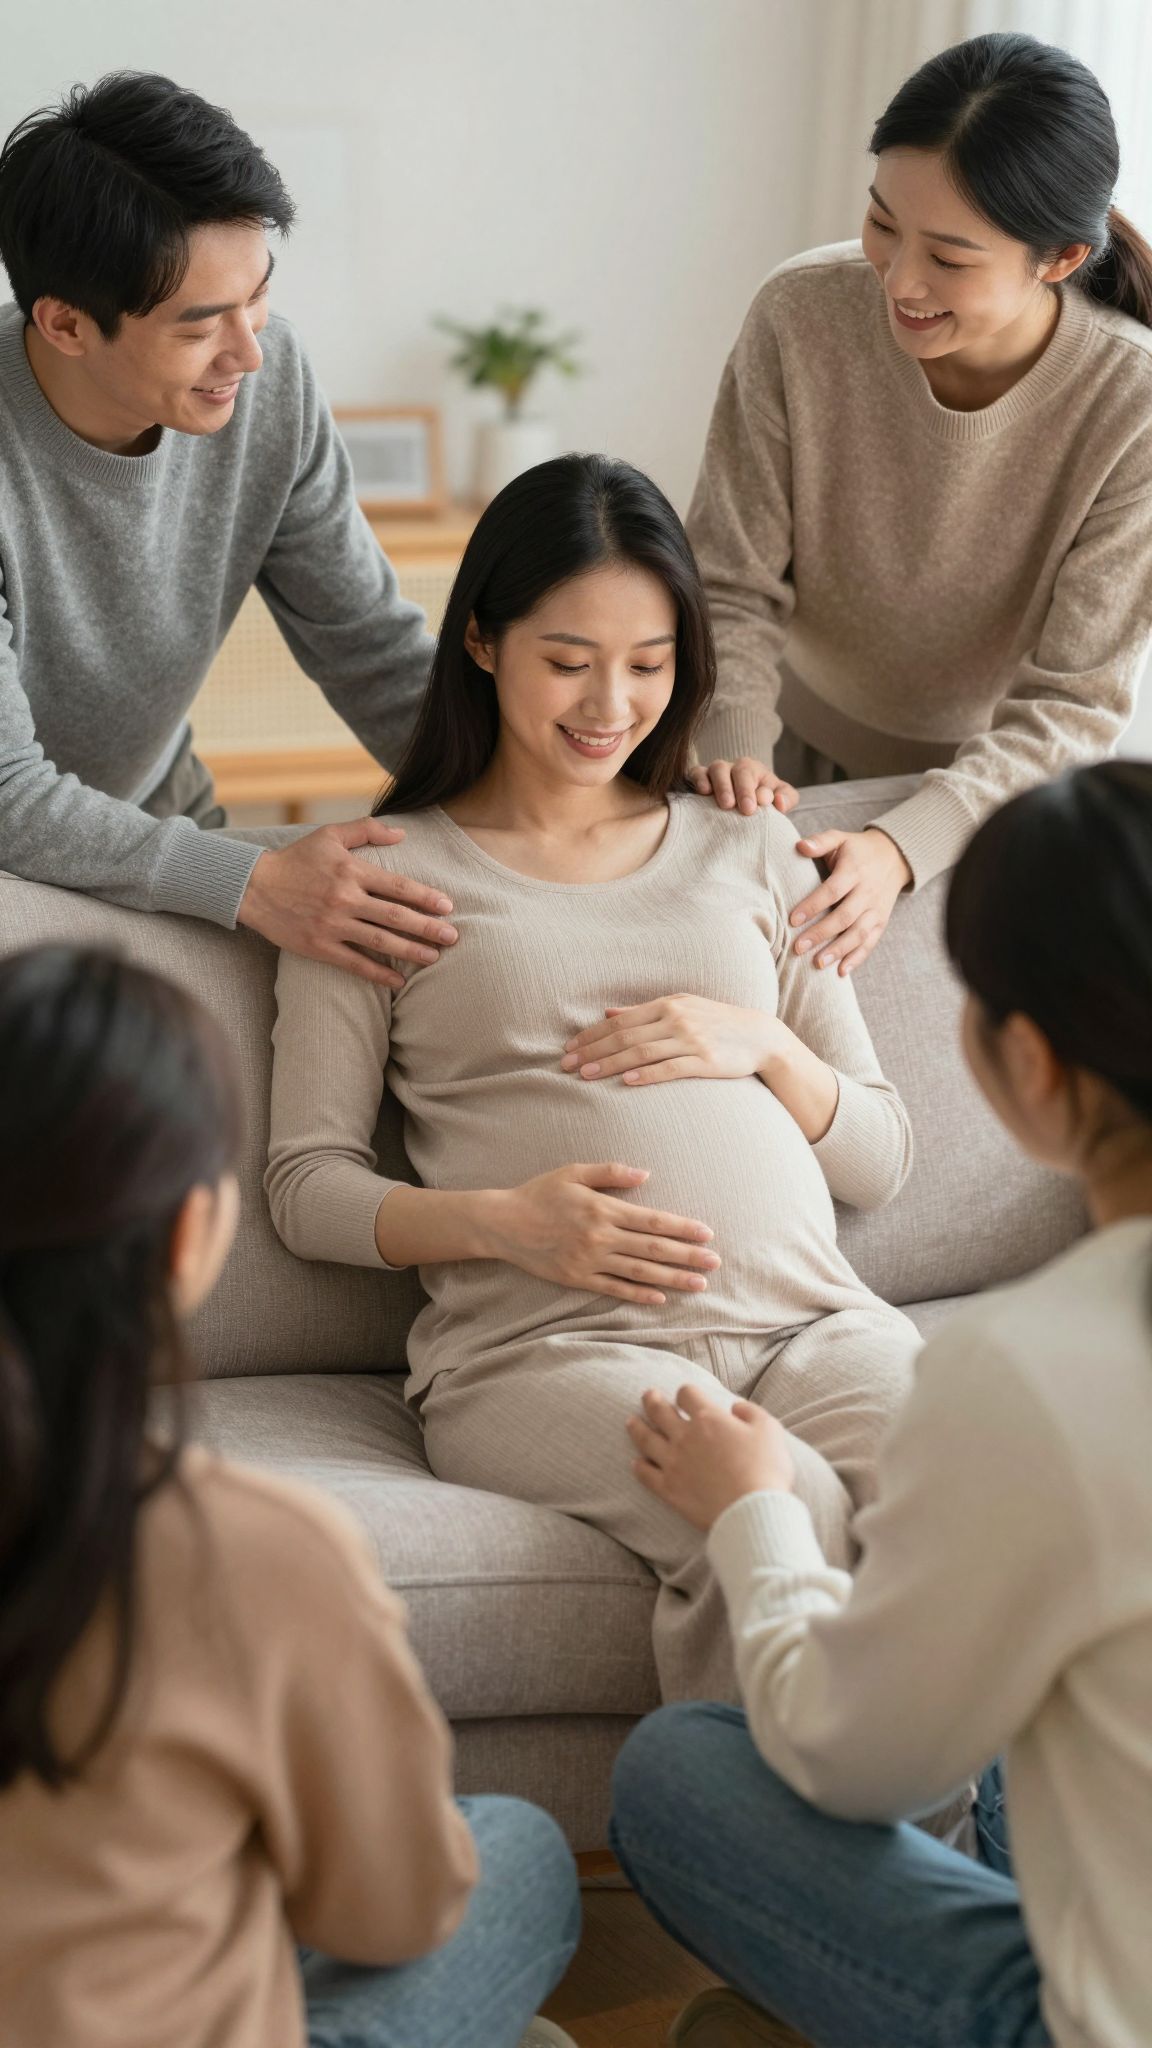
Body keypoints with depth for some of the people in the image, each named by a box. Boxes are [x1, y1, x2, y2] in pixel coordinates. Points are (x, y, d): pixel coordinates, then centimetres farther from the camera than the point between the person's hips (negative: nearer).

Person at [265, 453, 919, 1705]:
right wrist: (504, 1220, -10)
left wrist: (764, 1046, 3)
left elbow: (881, 1157, 23)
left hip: (807, 1319, 4)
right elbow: (307, 1183, 8)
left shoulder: (745, 853, 24)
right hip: (542, 1344, -3)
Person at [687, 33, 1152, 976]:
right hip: (802, 759, 1)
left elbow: (1072, 707, -23)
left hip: (991, 791, -1)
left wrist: (903, 847, -38)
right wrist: (736, 756, -35)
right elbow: (733, 591, -16)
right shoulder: (801, 315, -24)